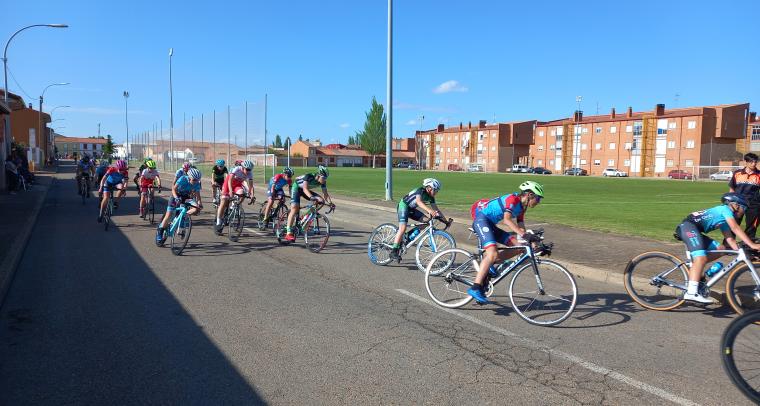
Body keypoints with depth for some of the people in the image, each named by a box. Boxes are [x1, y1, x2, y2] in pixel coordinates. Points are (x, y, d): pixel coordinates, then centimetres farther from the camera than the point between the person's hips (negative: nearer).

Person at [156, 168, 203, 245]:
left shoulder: (197, 184, -19)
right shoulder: (183, 179, -28)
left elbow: (197, 195, -16)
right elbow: (174, 189, -31)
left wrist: (199, 203, -35)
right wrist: (176, 198, -48)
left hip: (187, 197, 3)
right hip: (177, 196, -3)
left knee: (197, 209, -22)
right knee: (168, 215, -8)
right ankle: (160, 232, 8)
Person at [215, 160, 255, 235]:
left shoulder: (250, 173, -20)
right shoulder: (237, 169, -31)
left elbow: (251, 185, -25)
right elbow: (230, 180, -39)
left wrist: (252, 195, -41)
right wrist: (230, 191, -54)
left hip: (238, 184, 4)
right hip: (229, 183, -3)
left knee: (242, 193, -31)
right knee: (224, 202, -13)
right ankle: (218, 224, -10)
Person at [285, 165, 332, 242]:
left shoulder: (322, 182, -17)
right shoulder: (309, 176, -34)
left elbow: (326, 194, -15)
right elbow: (305, 189, -47)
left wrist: (330, 203, -31)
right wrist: (311, 197, -64)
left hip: (305, 190, 7)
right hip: (296, 187, -7)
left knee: (321, 200, -12)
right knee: (294, 209, -21)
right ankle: (288, 233, -24)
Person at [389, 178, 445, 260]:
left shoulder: (430, 197, 0)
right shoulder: (421, 190, -24)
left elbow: (436, 209, 3)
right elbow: (418, 201, -44)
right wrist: (429, 210, -57)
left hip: (411, 208, 8)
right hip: (403, 205, -8)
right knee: (403, 228, -22)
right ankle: (393, 252, -22)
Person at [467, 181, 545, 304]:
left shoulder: (521, 207, 14)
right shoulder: (513, 198, -15)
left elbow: (521, 227, 10)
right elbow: (507, 219, -30)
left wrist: (530, 238, -4)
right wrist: (523, 234, -39)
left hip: (491, 225, 9)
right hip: (481, 219, -9)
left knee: (519, 246, -3)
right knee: (493, 253, -27)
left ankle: (488, 264, 0)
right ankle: (476, 288, -29)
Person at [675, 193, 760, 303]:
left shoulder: (724, 221, 26)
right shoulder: (725, 209, 1)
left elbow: (730, 239, 21)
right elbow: (735, 228, -11)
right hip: (688, 226, -10)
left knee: (720, 249, 8)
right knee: (701, 257, -24)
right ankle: (691, 293, -34)